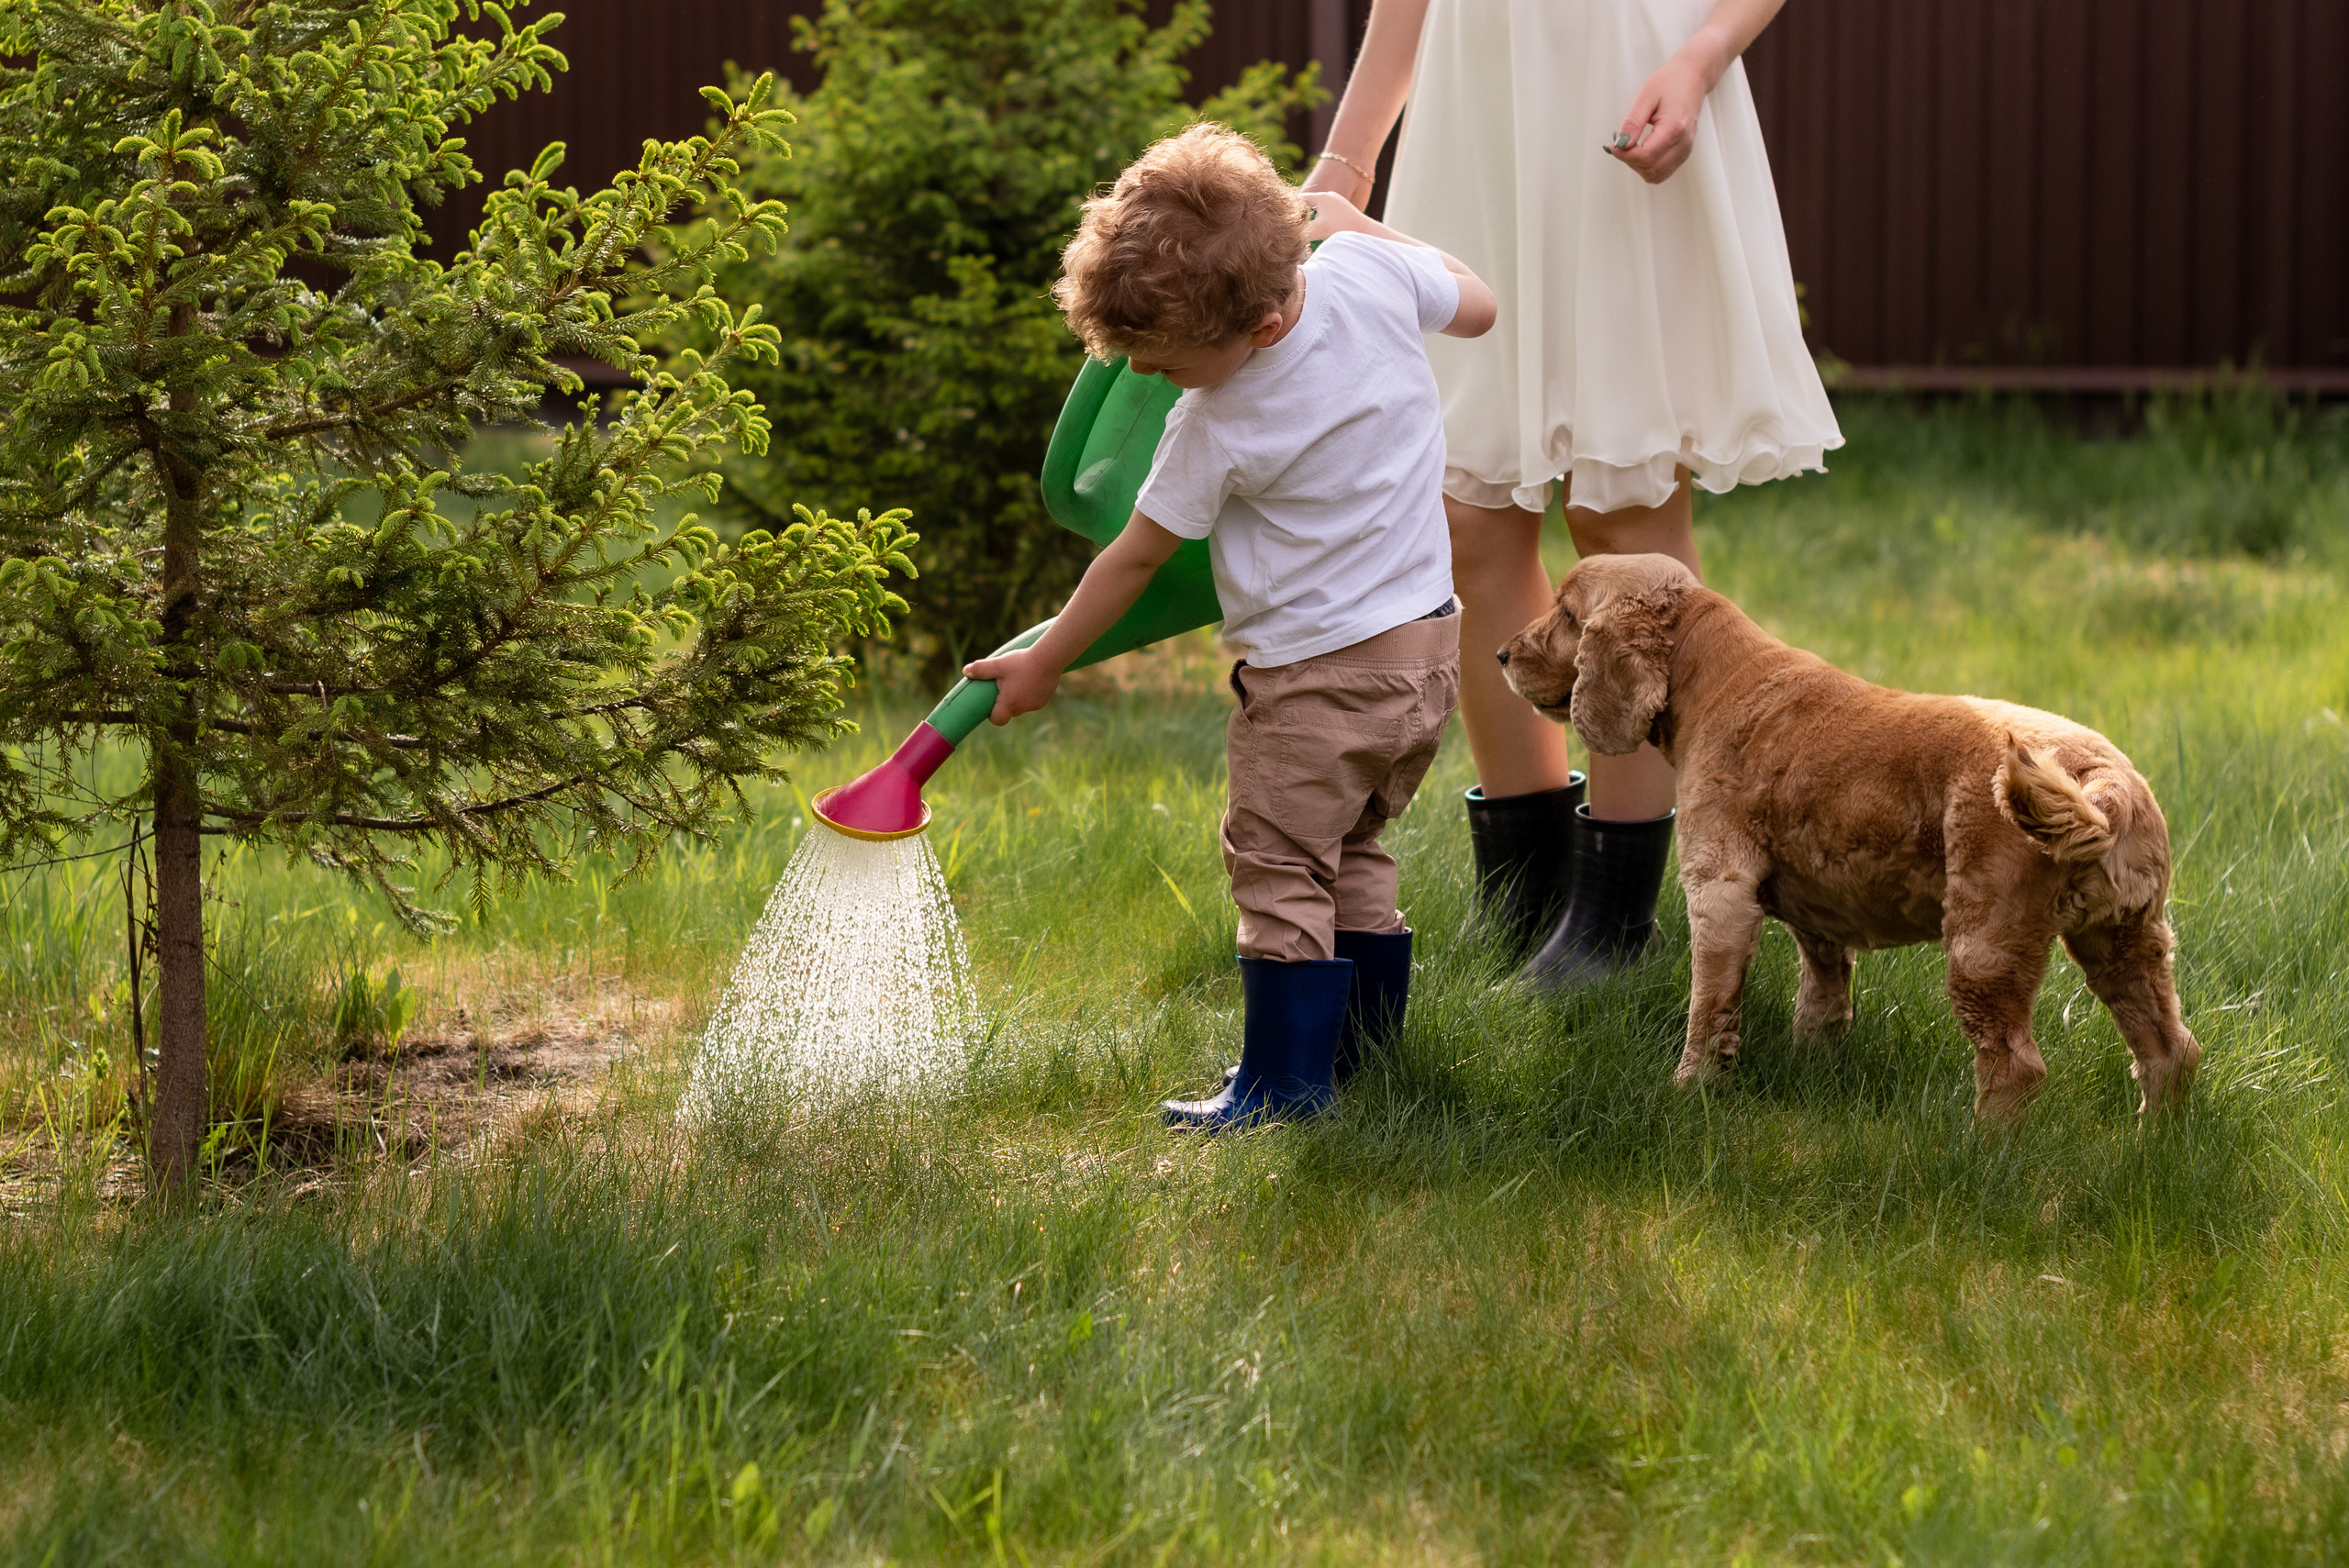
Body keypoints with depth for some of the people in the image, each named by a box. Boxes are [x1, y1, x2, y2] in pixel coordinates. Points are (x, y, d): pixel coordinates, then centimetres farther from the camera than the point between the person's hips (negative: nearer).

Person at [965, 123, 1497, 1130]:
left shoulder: (1217, 430, -21)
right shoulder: (1367, 270, -11)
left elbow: (1135, 558, -7)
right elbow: (1474, 303, 11)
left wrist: (1043, 664, 6)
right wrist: (1355, 223, 21)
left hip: (1319, 673, -8)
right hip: (1429, 645, 8)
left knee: (1278, 866, 3)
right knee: (1351, 856, 19)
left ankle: (1286, 1080, 4)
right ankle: (1370, 1050, 24)